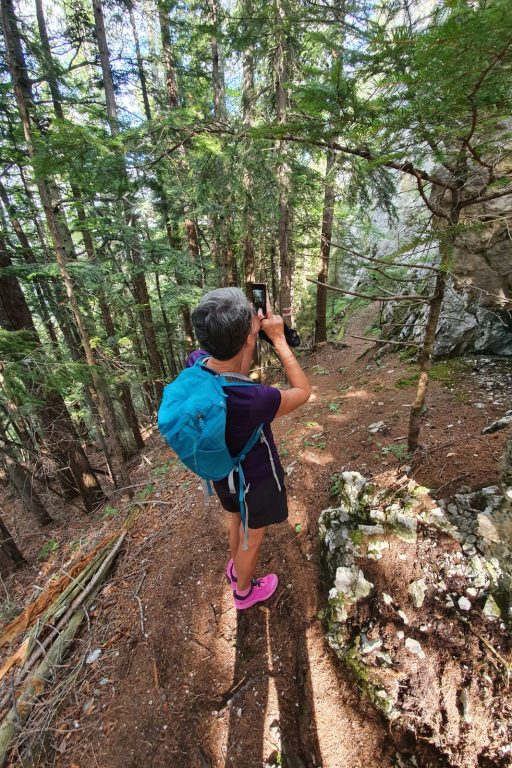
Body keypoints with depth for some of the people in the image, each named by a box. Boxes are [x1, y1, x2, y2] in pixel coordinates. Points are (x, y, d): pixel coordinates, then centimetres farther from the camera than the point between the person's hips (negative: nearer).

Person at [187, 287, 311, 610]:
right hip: (256, 479, -6)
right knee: (253, 537, 25)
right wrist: (279, 338, -20)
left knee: (238, 519, 35)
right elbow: (303, 391, -21)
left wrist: (251, 326, -13)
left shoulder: (194, 363, -23)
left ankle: (236, 567, 65)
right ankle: (245, 591, 56)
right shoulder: (254, 401, -42)